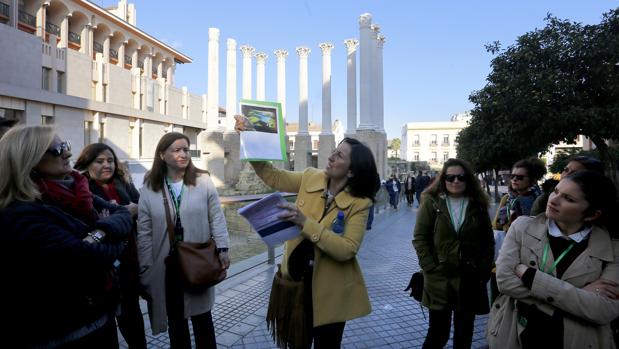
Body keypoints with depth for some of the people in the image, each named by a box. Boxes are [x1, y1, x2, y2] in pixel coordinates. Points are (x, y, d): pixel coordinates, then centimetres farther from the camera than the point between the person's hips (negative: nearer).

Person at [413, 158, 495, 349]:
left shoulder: (478, 205, 5)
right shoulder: (431, 202, -2)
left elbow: (488, 241, 8)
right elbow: (420, 238, -4)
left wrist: (483, 271, -1)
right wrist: (430, 268, -11)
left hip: (470, 280, 3)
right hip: (439, 279, -2)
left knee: (464, 333, 14)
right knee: (438, 332, 3)